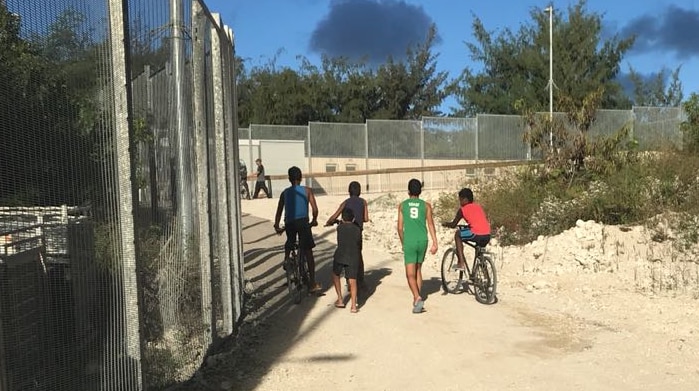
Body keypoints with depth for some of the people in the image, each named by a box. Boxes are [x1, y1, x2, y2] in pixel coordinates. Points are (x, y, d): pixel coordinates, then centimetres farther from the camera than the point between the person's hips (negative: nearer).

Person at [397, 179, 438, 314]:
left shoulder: (402, 205, 5)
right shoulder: (426, 205, 6)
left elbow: (400, 227, 5)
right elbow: (430, 224, -3)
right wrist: (435, 243, -6)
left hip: (409, 241, -2)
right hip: (422, 240, 2)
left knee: (410, 274, -3)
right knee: (418, 270, 19)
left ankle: (418, 298, -22)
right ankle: (417, 299, 23)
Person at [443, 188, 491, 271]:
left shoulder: (462, 209, 7)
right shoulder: (479, 206, 23)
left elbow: (453, 225, 11)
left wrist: (446, 224, 31)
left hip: (476, 235, -6)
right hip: (487, 236, 6)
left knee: (457, 234, 17)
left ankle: (461, 263, 11)